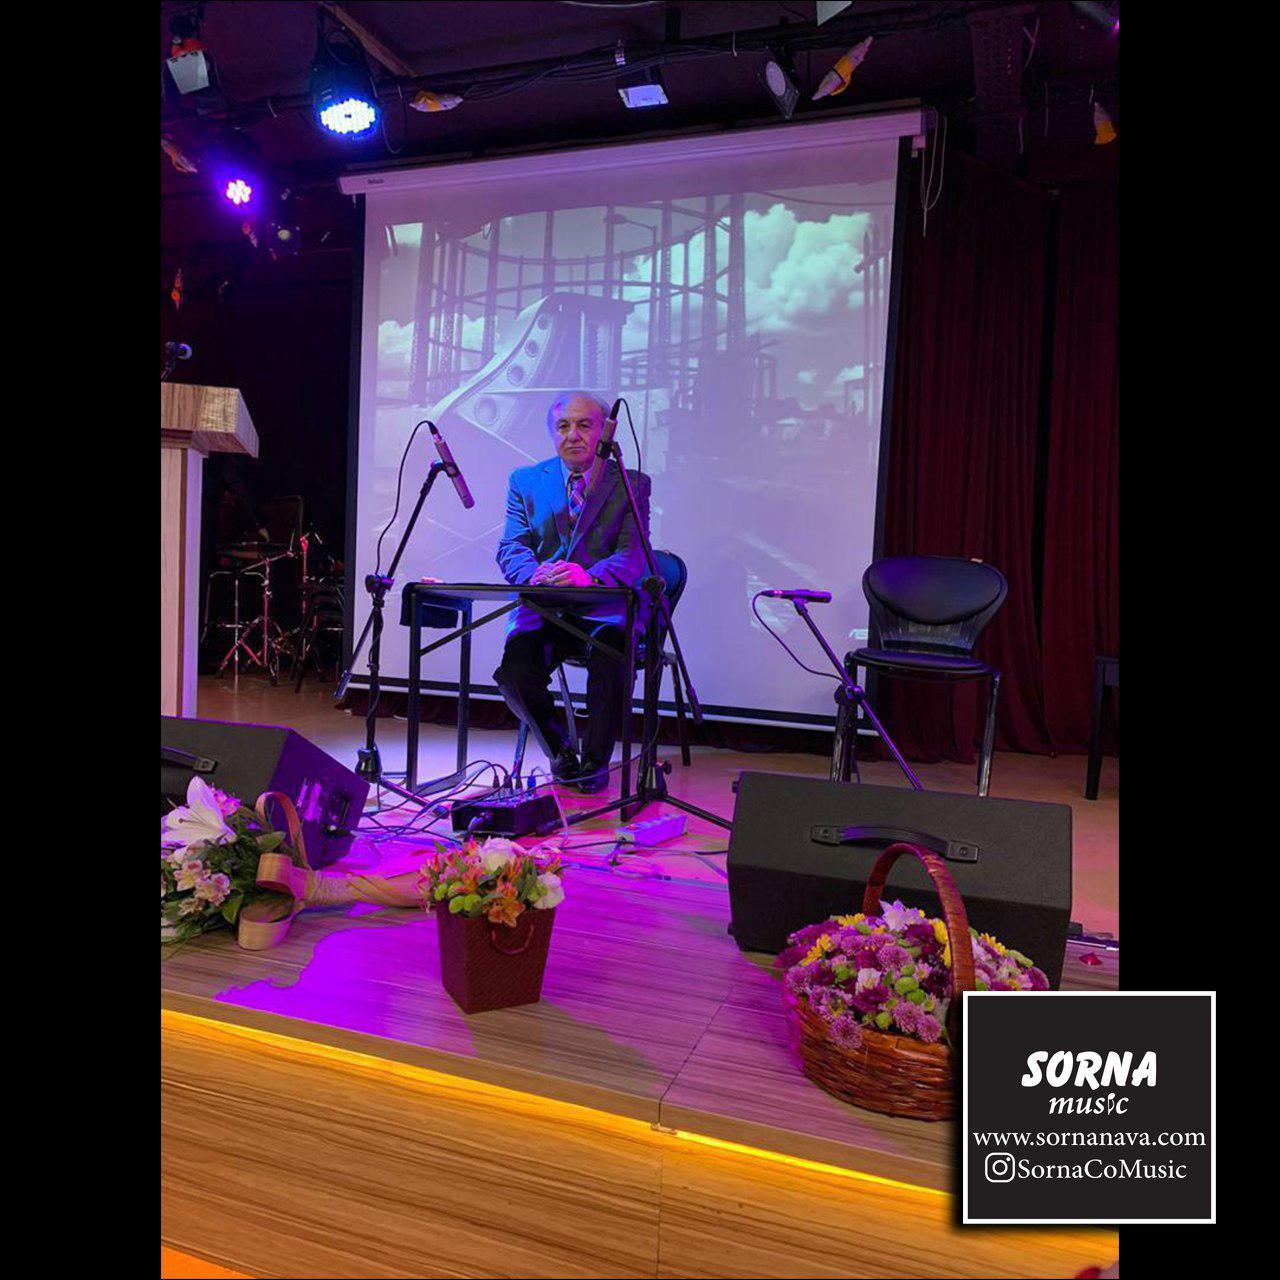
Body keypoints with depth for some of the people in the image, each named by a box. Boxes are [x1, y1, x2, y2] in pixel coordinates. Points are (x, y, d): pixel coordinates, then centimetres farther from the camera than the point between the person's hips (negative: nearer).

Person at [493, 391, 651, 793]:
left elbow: (634, 555, -5)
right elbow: (511, 548, 4)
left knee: (612, 661, -34)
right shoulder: (525, 481, 15)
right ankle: (559, 751, 5)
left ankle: (595, 760, -7)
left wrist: (589, 576, -28)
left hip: (605, 609, -2)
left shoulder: (632, 484, 8)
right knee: (514, 671, -26)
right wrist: (535, 574, -21)